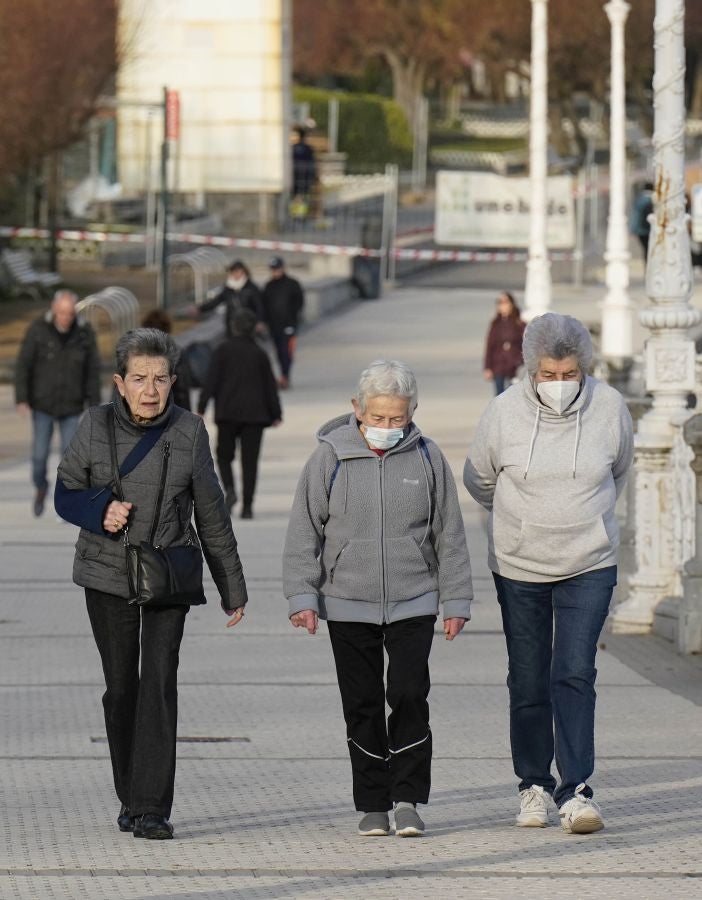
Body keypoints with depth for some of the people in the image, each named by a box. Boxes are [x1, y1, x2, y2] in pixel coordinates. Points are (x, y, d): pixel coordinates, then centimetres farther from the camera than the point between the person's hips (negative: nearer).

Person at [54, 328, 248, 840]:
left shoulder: (188, 431, -4)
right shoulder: (96, 427, -5)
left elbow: (211, 514, 5)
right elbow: (66, 494, 5)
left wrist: (232, 588, 10)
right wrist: (100, 511, -18)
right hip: (107, 575, 1)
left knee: (159, 683, -12)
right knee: (121, 686, 6)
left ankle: (152, 809, -14)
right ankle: (130, 799, 21)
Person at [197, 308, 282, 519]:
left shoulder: (223, 350, -3)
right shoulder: (260, 353, 3)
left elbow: (211, 380, -7)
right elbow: (270, 385, 5)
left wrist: (201, 407, -6)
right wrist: (276, 413, 12)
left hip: (228, 412, -1)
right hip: (254, 413, 1)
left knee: (224, 455, 13)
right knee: (250, 460, 3)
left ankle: (229, 489, -13)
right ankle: (247, 505, -4)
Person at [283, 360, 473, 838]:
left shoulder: (427, 457, 0)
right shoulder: (330, 457, -4)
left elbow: (449, 533, 8)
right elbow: (304, 531, 1)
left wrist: (456, 600, 7)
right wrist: (302, 596, -5)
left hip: (413, 603, 0)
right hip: (348, 607, 0)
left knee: (409, 695, -11)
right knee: (362, 706, 5)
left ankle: (407, 798, 0)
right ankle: (373, 805, 14)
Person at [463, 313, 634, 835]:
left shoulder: (609, 408, -7)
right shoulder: (506, 412, -10)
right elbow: (479, 479, 9)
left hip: (589, 566, -1)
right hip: (519, 568, 1)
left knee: (575, 675, -12)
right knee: (528, 684, 7)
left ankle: (576, 790, -13)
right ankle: (534, 785, 22)